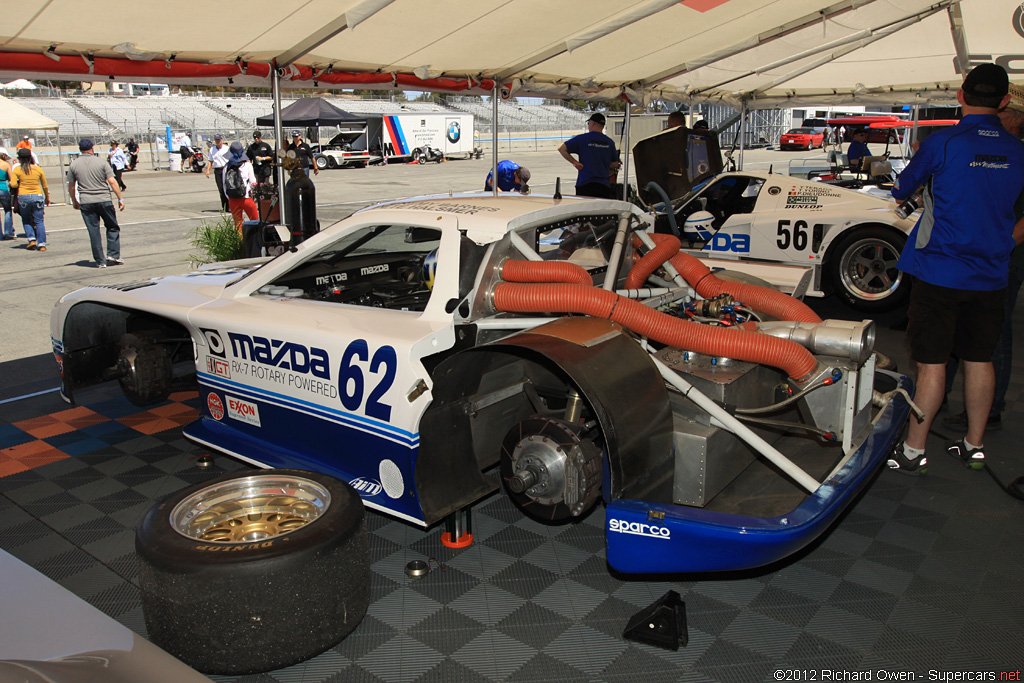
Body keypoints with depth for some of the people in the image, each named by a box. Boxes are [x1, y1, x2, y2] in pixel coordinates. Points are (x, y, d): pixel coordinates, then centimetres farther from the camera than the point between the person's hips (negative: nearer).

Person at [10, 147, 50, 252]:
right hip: (38, 196, 1)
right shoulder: (38, 169, 1)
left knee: (26, 220, 18)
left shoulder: (17, 169, -3)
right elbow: (45, 186, 7)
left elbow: (13, 184, -11)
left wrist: (19, 183, 11)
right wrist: (47, 197, 20)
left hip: (23, 197, -1)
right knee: (39, 221, 4)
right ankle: (42, 244, -2)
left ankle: (32, 239, 4)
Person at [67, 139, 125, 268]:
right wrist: (120, 199, -3)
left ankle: (100, 261, 6)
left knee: (94, 231, 5)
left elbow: (71, 186, 8)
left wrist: (74, 201, 22)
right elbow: (112, 182, -7)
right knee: (112, 227, 12)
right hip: (104, 200, -2)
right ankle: (113, 254, 1)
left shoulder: (74, 165, 4)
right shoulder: (101, 162, -2)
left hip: (85, 202, 2)